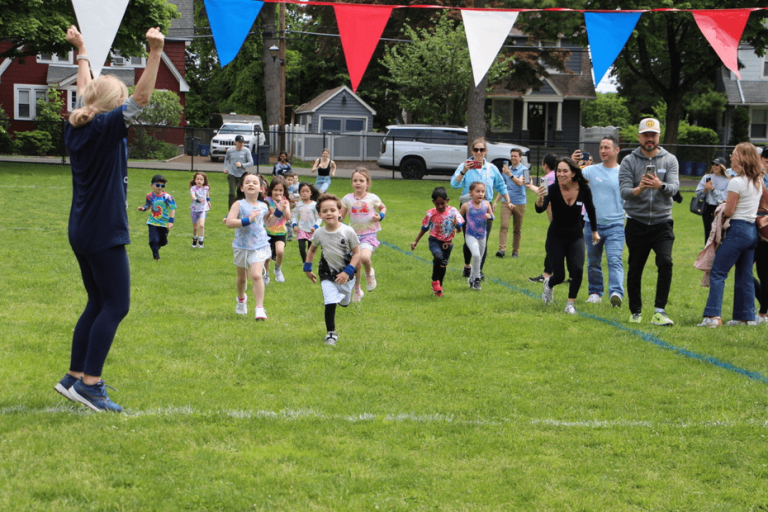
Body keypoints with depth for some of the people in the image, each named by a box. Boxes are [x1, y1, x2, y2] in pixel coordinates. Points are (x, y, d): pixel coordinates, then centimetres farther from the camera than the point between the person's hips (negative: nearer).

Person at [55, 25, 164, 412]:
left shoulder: (76, 126, 7)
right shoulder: (107, 128, -15)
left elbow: (85, 89, 25)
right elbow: (142, 97, -26)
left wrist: (82, 50, 38)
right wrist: (155, 52, -34)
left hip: (81, 231, 9)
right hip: (104, 233, -9)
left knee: (99, 303, 16)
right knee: (116, 305, -5)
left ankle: (74, 377, 17)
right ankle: (89, 384, -9)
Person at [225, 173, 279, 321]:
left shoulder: (263, 206, 3)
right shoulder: (239, 204, -10)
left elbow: (268, 223, 22)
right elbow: (229, 223, -23)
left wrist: (278, 212, 9)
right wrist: (248, 220, -30)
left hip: (259, 246, 0)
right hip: (242, 246, 0)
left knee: (256, 275, -18)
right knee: (242, 277, 19)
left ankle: (260, 308, -16)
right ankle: (241, 299, 48)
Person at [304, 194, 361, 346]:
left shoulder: (348, 232, -18)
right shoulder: (319, 233, -10)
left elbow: (356, 252, -12)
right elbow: (312, 249, 10)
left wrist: (348, 272, -20)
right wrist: (307, 268, 8)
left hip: (345, 274, 0)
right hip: (327, 274, 0)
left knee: (344, 302, 18)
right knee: (330, 303, -14)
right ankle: (331, 333, 0)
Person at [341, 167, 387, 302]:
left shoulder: (372, 198, -4)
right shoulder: (348, 199, 0)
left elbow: (383, 208, 15)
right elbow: (340, 217, 7)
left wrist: (380, 216, -6)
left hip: (369, 234, -3)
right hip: (354, 234, 3)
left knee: (364, 257, -29)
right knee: (356, 266, 5)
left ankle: (370, 273, 5)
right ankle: (357, 291, 27)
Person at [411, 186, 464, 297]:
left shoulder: (453, 211, -9)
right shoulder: (431, 214, -8)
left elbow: (460, 226, -12)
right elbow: (424, 228, 5)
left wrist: (457, 224, -37)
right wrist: (415, 241, 6)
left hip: (447, 242, 2)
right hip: (435, 241, -2)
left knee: (443, 264, 11)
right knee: (438, 257, -29)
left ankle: (439, 287, 34)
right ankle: (435, 281, -10)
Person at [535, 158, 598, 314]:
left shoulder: (584, 189, -13)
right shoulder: (553, 189, -20)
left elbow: (590, 209, 6)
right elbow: (540, 210, -35)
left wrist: (594, 231, 14)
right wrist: (540, 198, -57)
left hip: (576, 236, 1)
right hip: (556, 236, -1)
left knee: (577, 270, -19)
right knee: (559, 276, -2)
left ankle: (571, 304, 2)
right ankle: (549, 284, 36)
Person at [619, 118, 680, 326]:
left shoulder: (669, 160, 4)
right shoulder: (629, 161, 2)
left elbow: (674, 187, -10)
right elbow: (624, 191, -9)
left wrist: (660, 186, -33)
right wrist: (639, 189, -30)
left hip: (662, 222, 0)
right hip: (637, 223, 0)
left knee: (665, 262, -19)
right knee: (635, 269, 6)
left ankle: (659, 311, -17)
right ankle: (636, 312, 20)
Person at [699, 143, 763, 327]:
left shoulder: (736, 182, -14)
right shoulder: (758, 183, 11)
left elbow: (728, 212, -14)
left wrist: (723, 208, 9)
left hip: (737, 230, -8)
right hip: (752, 231, 8)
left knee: (717, 272, -7)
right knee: (744, 276, 12)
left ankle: (713, 316, -16)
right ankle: (745, 316, 12)